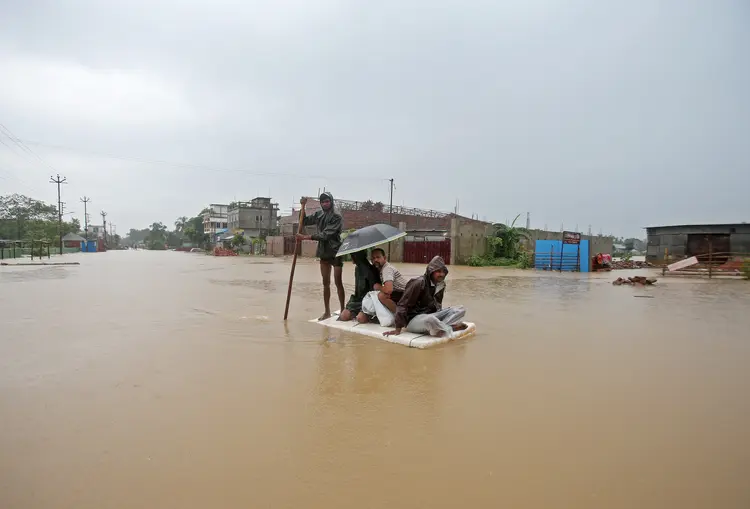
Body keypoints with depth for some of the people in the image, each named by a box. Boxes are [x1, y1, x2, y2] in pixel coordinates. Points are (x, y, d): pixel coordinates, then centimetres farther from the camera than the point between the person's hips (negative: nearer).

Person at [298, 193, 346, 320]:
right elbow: (304, 222, 16)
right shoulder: (319, 215, 5)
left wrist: (306, 237, -24)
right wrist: (303, 207, 1)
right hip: (324, 252, 6)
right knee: (326, 283, 10)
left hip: (336, 252, -6)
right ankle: (327, 311, 17)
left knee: (338, 282, -2)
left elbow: (325, 235, -22)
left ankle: (342, 310, 6)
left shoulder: (337, 217, -14)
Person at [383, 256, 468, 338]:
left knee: (460, 309, -6)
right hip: (414, 319, -7)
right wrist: (398, 329, -18)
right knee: (430, 319, -42)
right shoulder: (419, 283, -16)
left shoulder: (441, 285, 5)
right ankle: (450, 328, -15)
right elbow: (402, 305, -16)